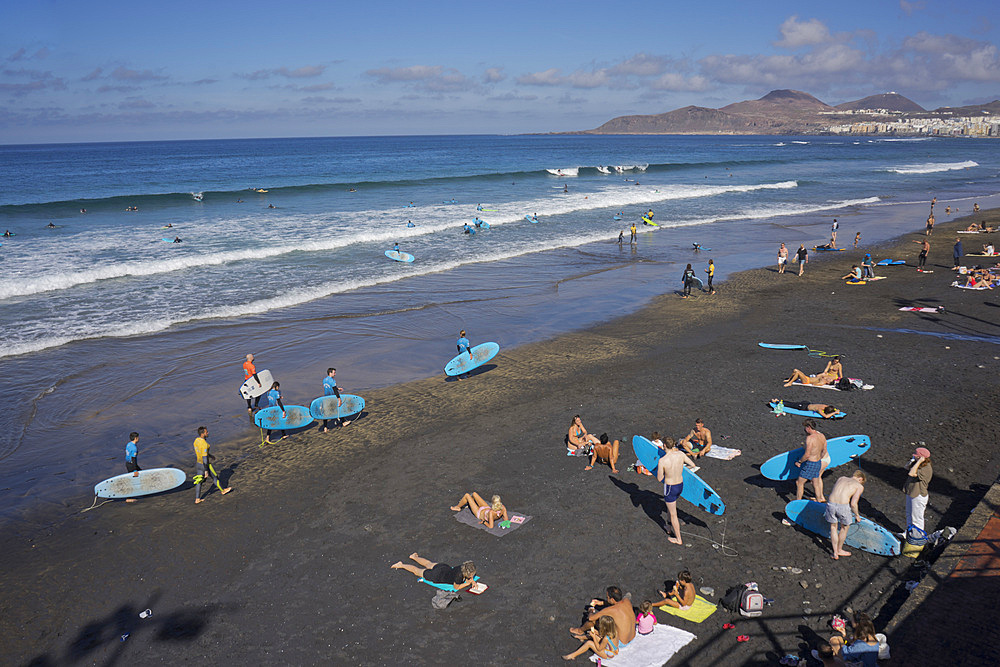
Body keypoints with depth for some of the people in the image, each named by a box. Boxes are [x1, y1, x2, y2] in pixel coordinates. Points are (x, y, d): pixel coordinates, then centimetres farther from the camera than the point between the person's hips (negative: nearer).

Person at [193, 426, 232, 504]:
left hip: (198, 463, 8)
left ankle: (197, 499, 17)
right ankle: (222, 490, 35)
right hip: (205, 464, -8)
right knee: (214, 477, 15)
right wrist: (206, 471, -24)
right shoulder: (204, 444, -29)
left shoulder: (196, 440, -1)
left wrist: (209, 455, 28)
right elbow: (204, 458, -28)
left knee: (199, 481, 13)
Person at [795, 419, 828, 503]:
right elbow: (824, 451, 14)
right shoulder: (822, 436, 1)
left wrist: (799, 462, -12)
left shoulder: (810, 438, -24)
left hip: (810, 464, -8)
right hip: (818, 463, 8)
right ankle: (819, 500, 31)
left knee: (799, 482, 6)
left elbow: (807, 455, -26)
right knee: (815, 483, 20)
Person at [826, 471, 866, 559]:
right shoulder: (860, 486, 12)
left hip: (831, 503, 3)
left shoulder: (841, 478, 26)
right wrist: (857, 515, 19)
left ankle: (835, 553, 25)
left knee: (833, 527, 23)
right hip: (843, 506, -3)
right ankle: (839, 550, 40)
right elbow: (853, 503, 2)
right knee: (845, 527, 25)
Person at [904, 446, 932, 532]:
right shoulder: (916, 464, 0)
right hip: (910, 493, 9)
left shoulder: (927, 469, -27)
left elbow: (911, 474, -37)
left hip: (919, 496, -9)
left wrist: (919, 462, -35)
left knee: (917, 518, 7)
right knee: (909, 515, 26)